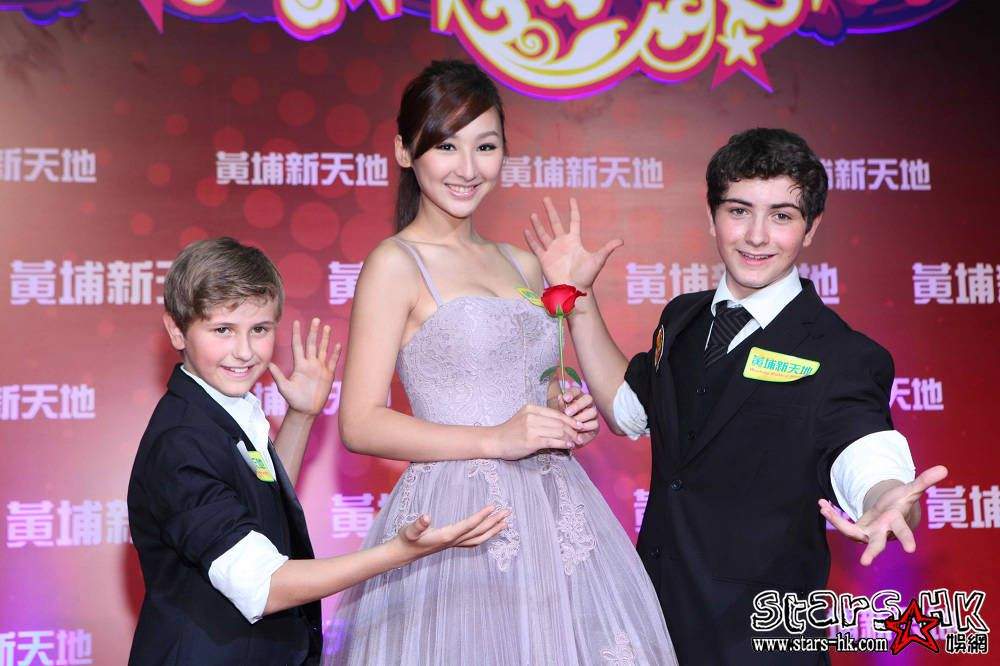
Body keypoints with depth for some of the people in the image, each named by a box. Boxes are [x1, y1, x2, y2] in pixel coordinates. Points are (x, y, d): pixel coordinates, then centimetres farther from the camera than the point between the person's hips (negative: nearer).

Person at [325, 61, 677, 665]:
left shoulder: (523, 265, 14)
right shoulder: (396, 264, -5)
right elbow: (360, 424, -11)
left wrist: (568, 417, 3)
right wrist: (496, 440, -17)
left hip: (557, 517, 6)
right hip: (459, 519, -6)